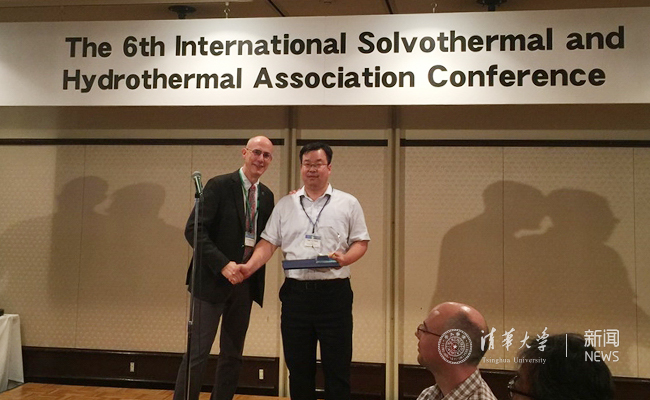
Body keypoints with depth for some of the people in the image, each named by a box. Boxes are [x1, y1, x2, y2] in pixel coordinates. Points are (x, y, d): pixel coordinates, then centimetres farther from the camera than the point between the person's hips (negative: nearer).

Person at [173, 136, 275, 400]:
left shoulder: (267, 196, 10)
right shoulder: (219, 186, -8)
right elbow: (194, 230, -14)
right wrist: (223, 264, -23)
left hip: (245, 285, 6)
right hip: (213, 280, -6)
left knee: (232, 356, 13)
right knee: (197, 353, -2)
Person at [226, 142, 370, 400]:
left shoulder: (348, 204, 4)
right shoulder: (285, 205, 10)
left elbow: (361, 242, 4)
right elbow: (268, 243, 7)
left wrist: (344, 258, -16)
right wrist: (248, 267, -9)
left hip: (334, 292, -2)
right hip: (295, 292, 2)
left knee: (337, 368, 3)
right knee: (298, 367, 11)